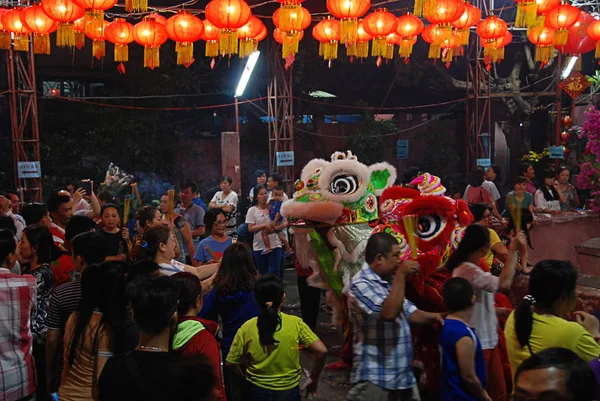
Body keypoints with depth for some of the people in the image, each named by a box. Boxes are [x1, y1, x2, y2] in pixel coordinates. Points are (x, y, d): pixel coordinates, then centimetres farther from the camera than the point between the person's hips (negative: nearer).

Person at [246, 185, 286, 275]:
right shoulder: (252, 210, -1)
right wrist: (264, 225, -18)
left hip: (275, 245, 0)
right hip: (259, 247, 0)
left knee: (274, 272, -6)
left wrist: (275, 228, -21)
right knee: (263, 273, 11)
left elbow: (285, 223, -2)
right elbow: (250, 229, -5)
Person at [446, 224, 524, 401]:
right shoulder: (469, 270, -24)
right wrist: (513, 251, -28)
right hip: (479, 342, -10)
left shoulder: (464, 267, 8)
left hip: (487, 339, 10)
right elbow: (504, 284, -34)